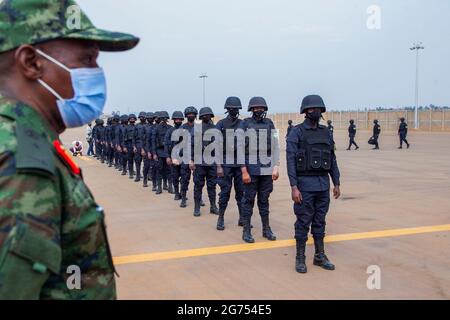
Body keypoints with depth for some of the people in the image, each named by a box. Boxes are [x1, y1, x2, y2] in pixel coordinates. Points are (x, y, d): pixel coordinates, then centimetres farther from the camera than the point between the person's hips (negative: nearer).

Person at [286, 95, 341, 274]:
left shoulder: (325, 133, 10)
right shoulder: (297, 133, -7)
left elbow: (332, 159, 13)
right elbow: (291, 161, -12)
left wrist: (337, 183, 10)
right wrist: (294, 187, -18)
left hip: (323, 184, 5)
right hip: (305, 184, -5)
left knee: (320, 221, 13)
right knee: (303, 222, 2)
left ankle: (320, 256, 23)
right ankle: (300, 258, 13)